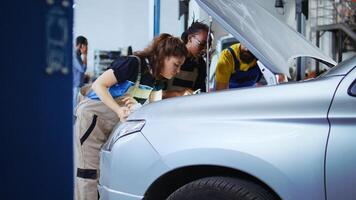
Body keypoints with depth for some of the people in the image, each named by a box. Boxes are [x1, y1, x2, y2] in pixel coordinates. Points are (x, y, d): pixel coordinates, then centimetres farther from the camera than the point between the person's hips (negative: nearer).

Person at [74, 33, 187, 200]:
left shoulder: (158, 78, 3)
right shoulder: (133, 63, -21)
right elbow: (98, 84, -20)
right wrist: (119, 110, -29)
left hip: (116, 123, 8)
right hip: (93, 115, -7)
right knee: (88, 172, -9)